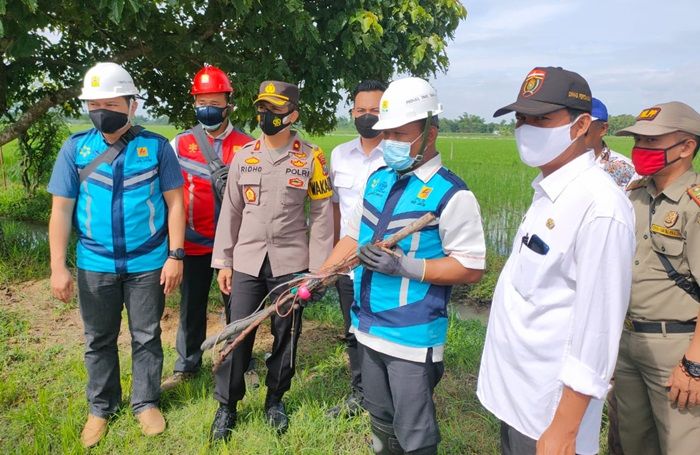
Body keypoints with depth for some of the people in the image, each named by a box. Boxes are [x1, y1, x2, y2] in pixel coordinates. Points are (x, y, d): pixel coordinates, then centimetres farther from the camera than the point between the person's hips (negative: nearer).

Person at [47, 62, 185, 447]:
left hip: (148, 264, -1)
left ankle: (146, 403, 30)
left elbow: (174, 202, -3)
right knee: (98, 340, 15)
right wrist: (58, 267, -4)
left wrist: (175, 255, -8)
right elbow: (61, 210, -1)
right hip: (95, 265, 2)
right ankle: (101, 407, 33)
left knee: (146, 337, 12)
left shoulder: (156, 146, -5)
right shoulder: (75, 148, -2)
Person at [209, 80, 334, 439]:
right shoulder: (243, 155, 3)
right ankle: (226, 406, 23)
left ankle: (275, 400, 31)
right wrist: (222, 261, 5)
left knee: (286, 335, 10)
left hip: (290, 263, -1)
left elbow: (321, 215, -2)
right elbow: (231, 211, 7)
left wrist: (318, 267, -4)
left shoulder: (311, 158, -4)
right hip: (247, 261, 2)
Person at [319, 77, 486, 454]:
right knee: (381, 422, 24)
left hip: (413, 337, -7)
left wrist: (407, 266, -25)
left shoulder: (451, 194, -15)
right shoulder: (378, 179, 7)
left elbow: (472, 268, -16)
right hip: (369, 328, 7)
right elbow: (353, 236, 16)